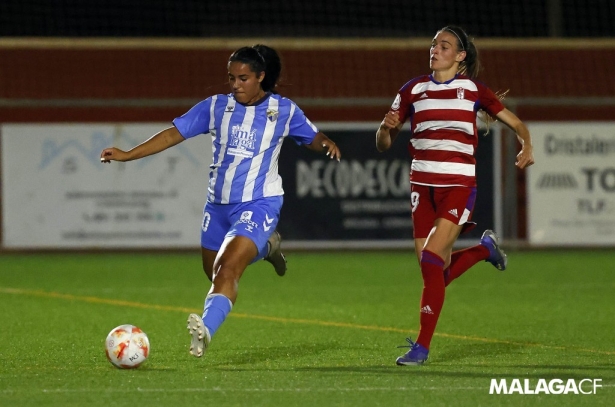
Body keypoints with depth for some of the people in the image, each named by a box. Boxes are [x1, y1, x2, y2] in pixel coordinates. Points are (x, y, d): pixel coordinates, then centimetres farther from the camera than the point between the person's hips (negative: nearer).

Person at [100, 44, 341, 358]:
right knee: (215, 273, 18)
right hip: (218, 203, 5)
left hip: (258, 204, -5)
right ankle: (264, 245, 45)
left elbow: (312, 138, 10)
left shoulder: (284, 110, -3)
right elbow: (173, 134, -1)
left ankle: (206, 329, -37)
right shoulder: (216, 107, -1)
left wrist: (327, 144, -15)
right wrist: (126, 155, -8)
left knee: (227, 269, -24)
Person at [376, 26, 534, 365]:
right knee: (435, 272, 3)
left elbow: (516, 124, 10)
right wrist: (386, 127, -12)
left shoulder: (472, 90, 2)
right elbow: (383, 144, 10)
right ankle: (484, 248, 35)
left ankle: (422, 346, -10)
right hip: (422, 184, 4)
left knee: (431, 258, -18)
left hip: (459, 184, -4)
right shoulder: (413, 89, 8)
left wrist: (526, 148, -11)